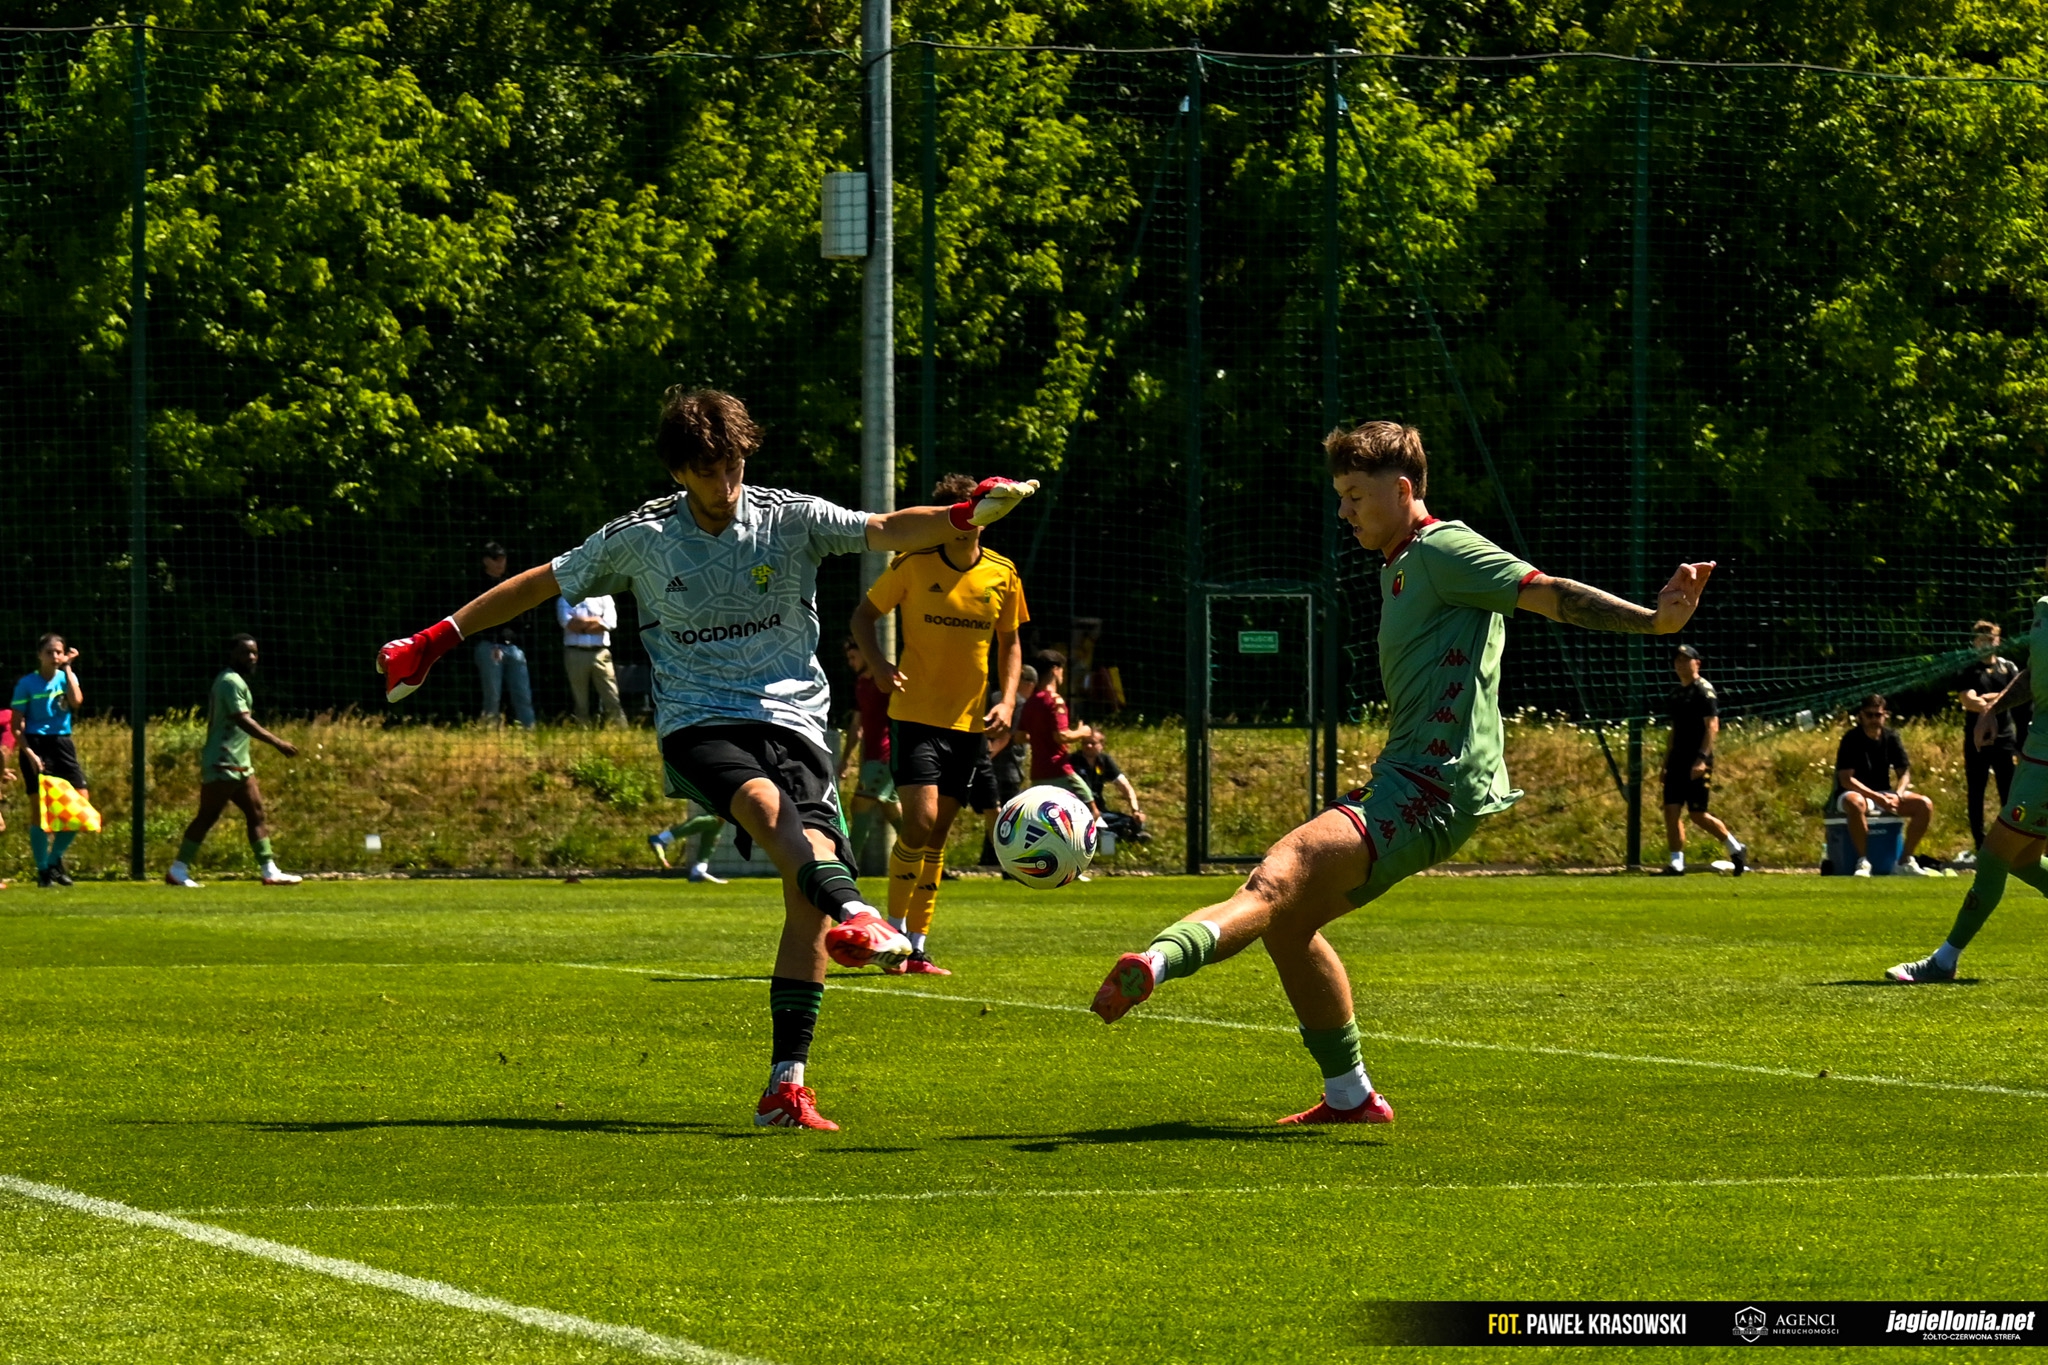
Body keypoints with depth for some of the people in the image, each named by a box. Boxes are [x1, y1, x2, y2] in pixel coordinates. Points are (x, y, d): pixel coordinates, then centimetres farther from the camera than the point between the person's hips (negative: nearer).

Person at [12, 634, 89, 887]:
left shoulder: (66, 677, 7)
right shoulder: (26, 684, -4)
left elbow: (76, 701, -13)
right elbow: (17, 725, -4)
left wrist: (68, 669, -10)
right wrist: (29, 753, -16)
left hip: (62, 743, 4)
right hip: (36, 745, -4)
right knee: (39, 809, -5)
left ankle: (55, 859, 14)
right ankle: (42, 870, 5)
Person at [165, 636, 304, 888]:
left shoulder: (234, 681, 17)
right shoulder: (231, 682, -14)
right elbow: (243, 720, -25)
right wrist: (277, 743, -29)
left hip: (239, 765, 10)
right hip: (223, 765, -10)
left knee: (257, 815, 5)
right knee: (207, 817, -6)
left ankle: (270, 871, 4)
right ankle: (177, 872, -1)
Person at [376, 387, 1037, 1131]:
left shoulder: (789, 519, 3)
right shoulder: (641, 538, 5)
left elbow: (885, 531, -10)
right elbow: (543, 582, 15)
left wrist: (964, 516, -30)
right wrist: (439, 638, 16)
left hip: (790, 717, 1)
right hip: (697, 725, -1)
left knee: (806, 895, -17)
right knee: (765, 802, -36)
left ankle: (786, 1086, -14)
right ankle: (854, 912, -64)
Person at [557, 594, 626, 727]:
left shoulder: (603, 597, 10)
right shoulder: (565, 599, 10)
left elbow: (609, 622, -5)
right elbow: (567, 622, -8)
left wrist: (581, 623, -4)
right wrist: (594, 621, -2)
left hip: (600, 653, 0)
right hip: (575, 654, 0)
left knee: (612, 700, -7)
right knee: (580, 701, 3)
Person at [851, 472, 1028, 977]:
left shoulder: (1002, 575, 2)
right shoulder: (913, 566, -7)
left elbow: (1009, 643, 14)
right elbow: (864, 615, 4)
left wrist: (1007, 700, -1)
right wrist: (877, 662, -15)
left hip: (970, 722, 4)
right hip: (916, 715, -4)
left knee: (937, 837, 9)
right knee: (921, 820, -18)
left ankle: (917, 948, 15)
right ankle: (893, 933, -6)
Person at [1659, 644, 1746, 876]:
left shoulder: (1704, 690, -8)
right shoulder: (1676, 692, 16)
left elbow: (1712, 727, -15)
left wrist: (1702, 759, -23)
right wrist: (1666, 762, 20)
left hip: (1697, 761, -8)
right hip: (1677, 759, 8)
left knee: (1698, 813, -5)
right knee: (1671, 810, -1)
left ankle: (1735, 848, 12)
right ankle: (1676, 862, 1)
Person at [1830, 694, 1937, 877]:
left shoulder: (1891, 737, 4)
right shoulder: (1851, 740, -11)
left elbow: (1905, 773, 5)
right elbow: (1845, 779, -18)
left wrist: (1897, 795, -17)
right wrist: (1877, 798, -27)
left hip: (1884, 795, 5)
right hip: (1857, 793, -5)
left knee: (1925, 805, -15)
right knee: (1855, 803, -42)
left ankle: (1905, 862, -9)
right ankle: (1863, 862, -31)